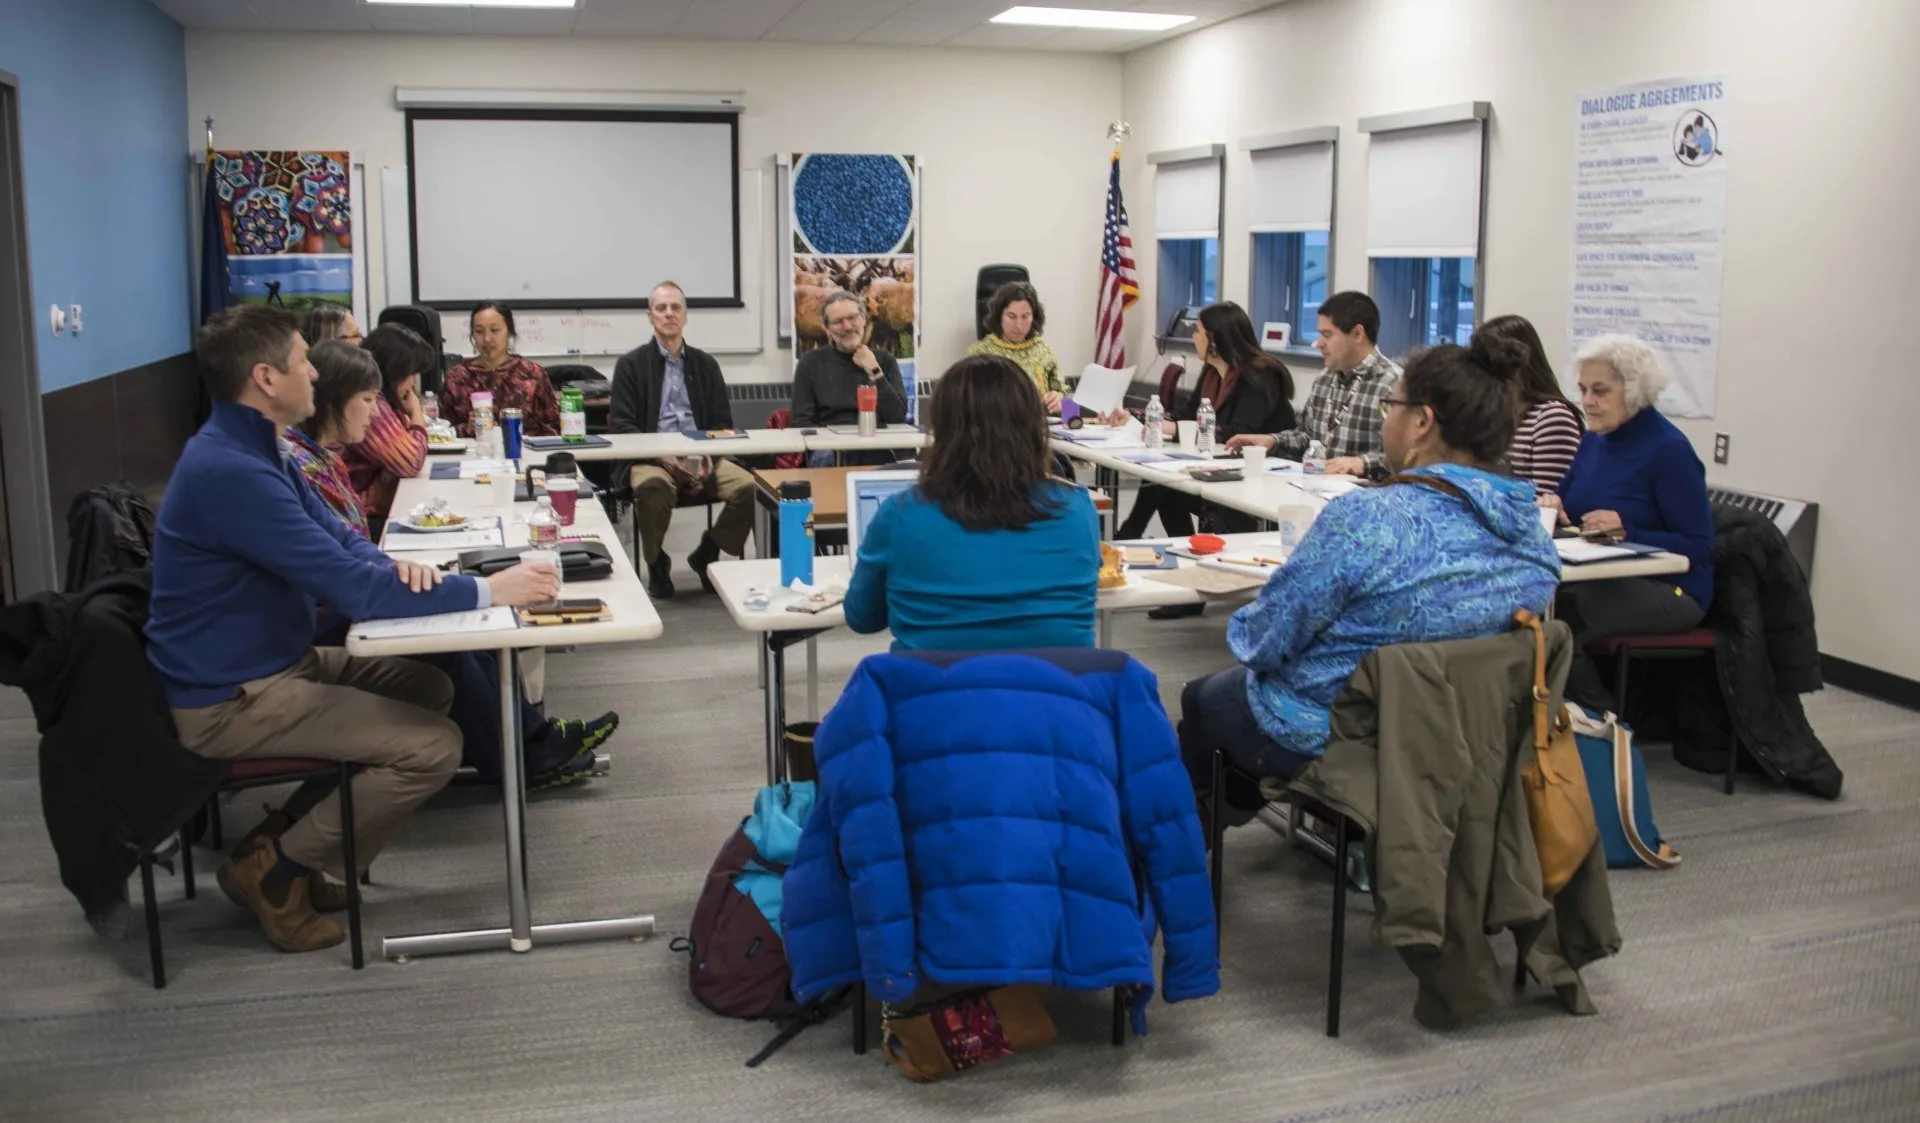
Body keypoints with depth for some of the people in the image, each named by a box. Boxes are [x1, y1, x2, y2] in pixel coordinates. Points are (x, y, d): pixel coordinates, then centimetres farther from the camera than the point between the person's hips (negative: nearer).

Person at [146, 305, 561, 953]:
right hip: (229, 701, -10)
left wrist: (392, 566, -12)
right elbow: (352, 590, -28)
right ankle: (277, 871, -1)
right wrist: (488, 591, -22)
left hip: (276, 660, 10)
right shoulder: (232, 470, -27)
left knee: (431, 690, 14)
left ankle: (304, 829, 16)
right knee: (433, 747, -16)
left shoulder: (254, 446, 6)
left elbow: (335, 537, 11)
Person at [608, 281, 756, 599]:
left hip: (702, 458, 3)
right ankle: (656, 563, -9)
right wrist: (660, 455, -17)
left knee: (749, 486, -26)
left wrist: (708, 456, -9)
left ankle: (707, 553, 0)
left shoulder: (705, 364, 18)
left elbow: (723, 423, 13)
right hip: (651, 459, -3)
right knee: (652, 487, -38)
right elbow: (621, 425, 0)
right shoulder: (631, 364, 8)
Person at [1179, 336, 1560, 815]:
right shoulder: (1531, 530, -8)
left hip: (1330, 743, -7)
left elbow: (1264, 641, -21)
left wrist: (1243, 629, 3)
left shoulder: (1366, 519, -29)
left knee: (1201, 696, 25)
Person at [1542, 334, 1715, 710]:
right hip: (1604, 578, 7)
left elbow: (1698, 548, -14)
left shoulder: (1669, 450, -12)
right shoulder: (1595, 440, 10)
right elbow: (1567, 505, 18)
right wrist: (1552, 507, -6)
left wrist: (1627, 530, -26)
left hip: (1668, 590, -7)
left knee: (1555, 618, -29)